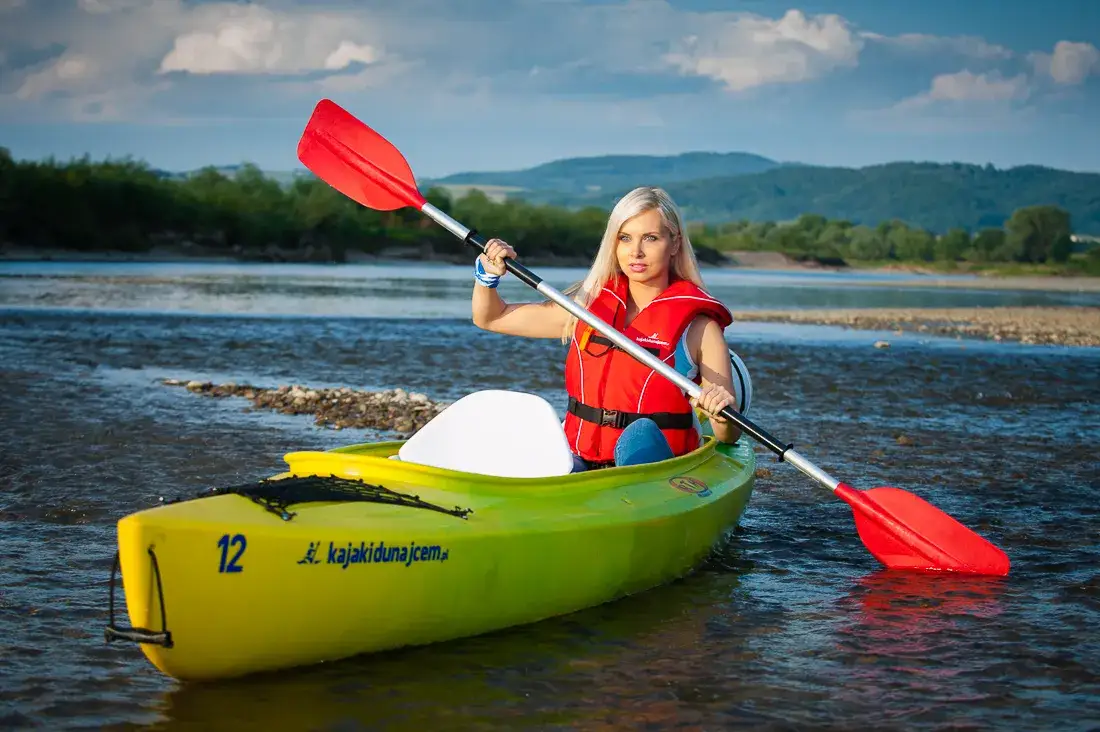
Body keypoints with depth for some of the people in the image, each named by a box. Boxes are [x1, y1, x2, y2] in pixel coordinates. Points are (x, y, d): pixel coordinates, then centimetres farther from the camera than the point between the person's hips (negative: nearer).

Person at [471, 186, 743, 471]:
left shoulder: (699, 326, 0)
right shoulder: (587, 304, 13)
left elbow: (728, 437, -2)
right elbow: (491, 318, 23)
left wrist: (724, 416, -25)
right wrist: (487, 274, 4)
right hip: (578, 464, 3)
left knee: (640, 436, -37)